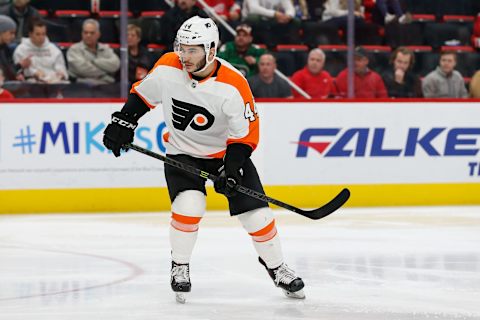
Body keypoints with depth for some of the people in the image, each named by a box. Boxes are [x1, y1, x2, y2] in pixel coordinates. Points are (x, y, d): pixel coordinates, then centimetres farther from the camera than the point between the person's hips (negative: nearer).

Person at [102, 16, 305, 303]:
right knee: (189, 204, -24)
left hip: (226, 151, -1)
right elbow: (143, 94, 3)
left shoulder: (233, 86, -26)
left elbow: (246, 136, -17)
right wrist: (123, 122, -2)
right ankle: (180, 266, -2)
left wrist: (232, 169, -27)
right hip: (182, 153, 1)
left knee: (256, 213, -4)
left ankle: (277, 268, 20)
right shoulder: (168, 68, -18)